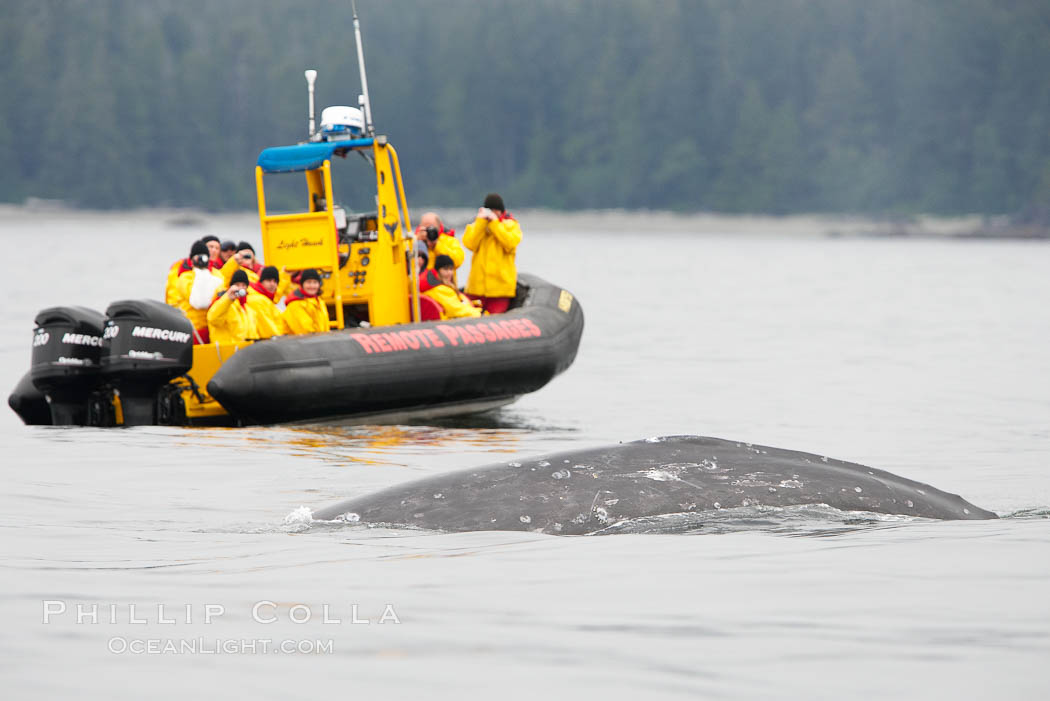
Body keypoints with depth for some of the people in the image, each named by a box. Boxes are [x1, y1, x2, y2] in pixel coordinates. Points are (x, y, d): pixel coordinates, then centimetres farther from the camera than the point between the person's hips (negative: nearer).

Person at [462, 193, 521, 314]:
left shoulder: (511, 225, 7)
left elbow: (510, 244, -12)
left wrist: (494, 222, -11)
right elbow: (470, 244, -4)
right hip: (478, 283, 2)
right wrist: (481, 221, -7)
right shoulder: (477, 224, 13)